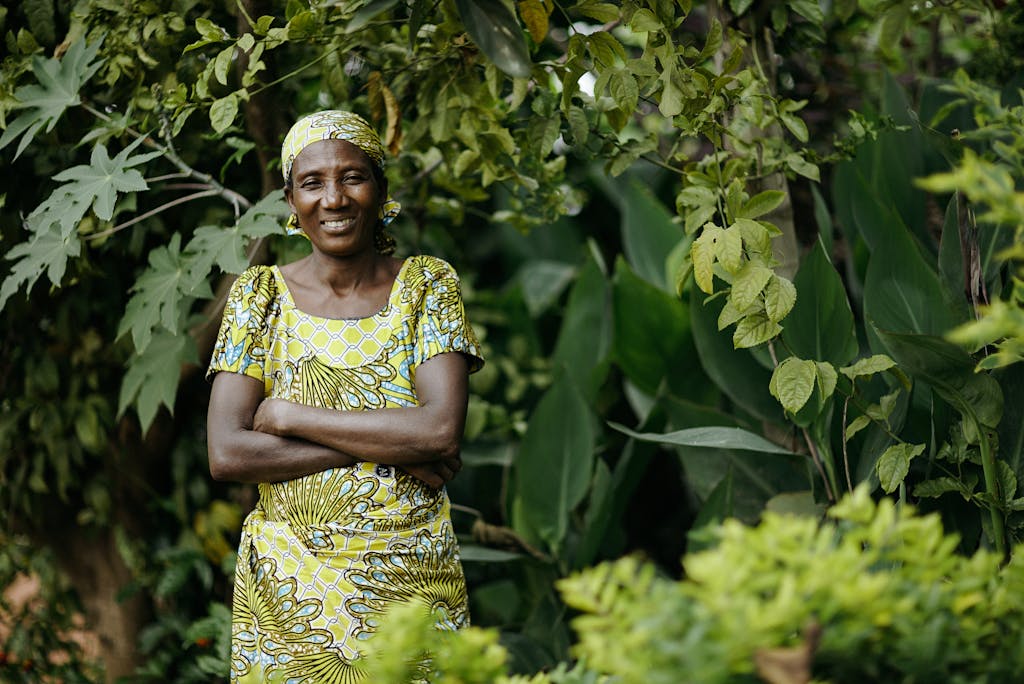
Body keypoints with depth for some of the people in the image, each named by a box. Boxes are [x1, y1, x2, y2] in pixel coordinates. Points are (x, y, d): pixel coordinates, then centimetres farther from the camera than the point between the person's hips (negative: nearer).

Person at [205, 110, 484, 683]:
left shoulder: (427, 285, 0)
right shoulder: (261, 294, 1)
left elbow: (443, 429, -15)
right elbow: (226, 454, -9)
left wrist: (290, 416, -13)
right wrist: (391, 448, -14)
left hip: (411, 585, 0)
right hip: (288, 587, 1)